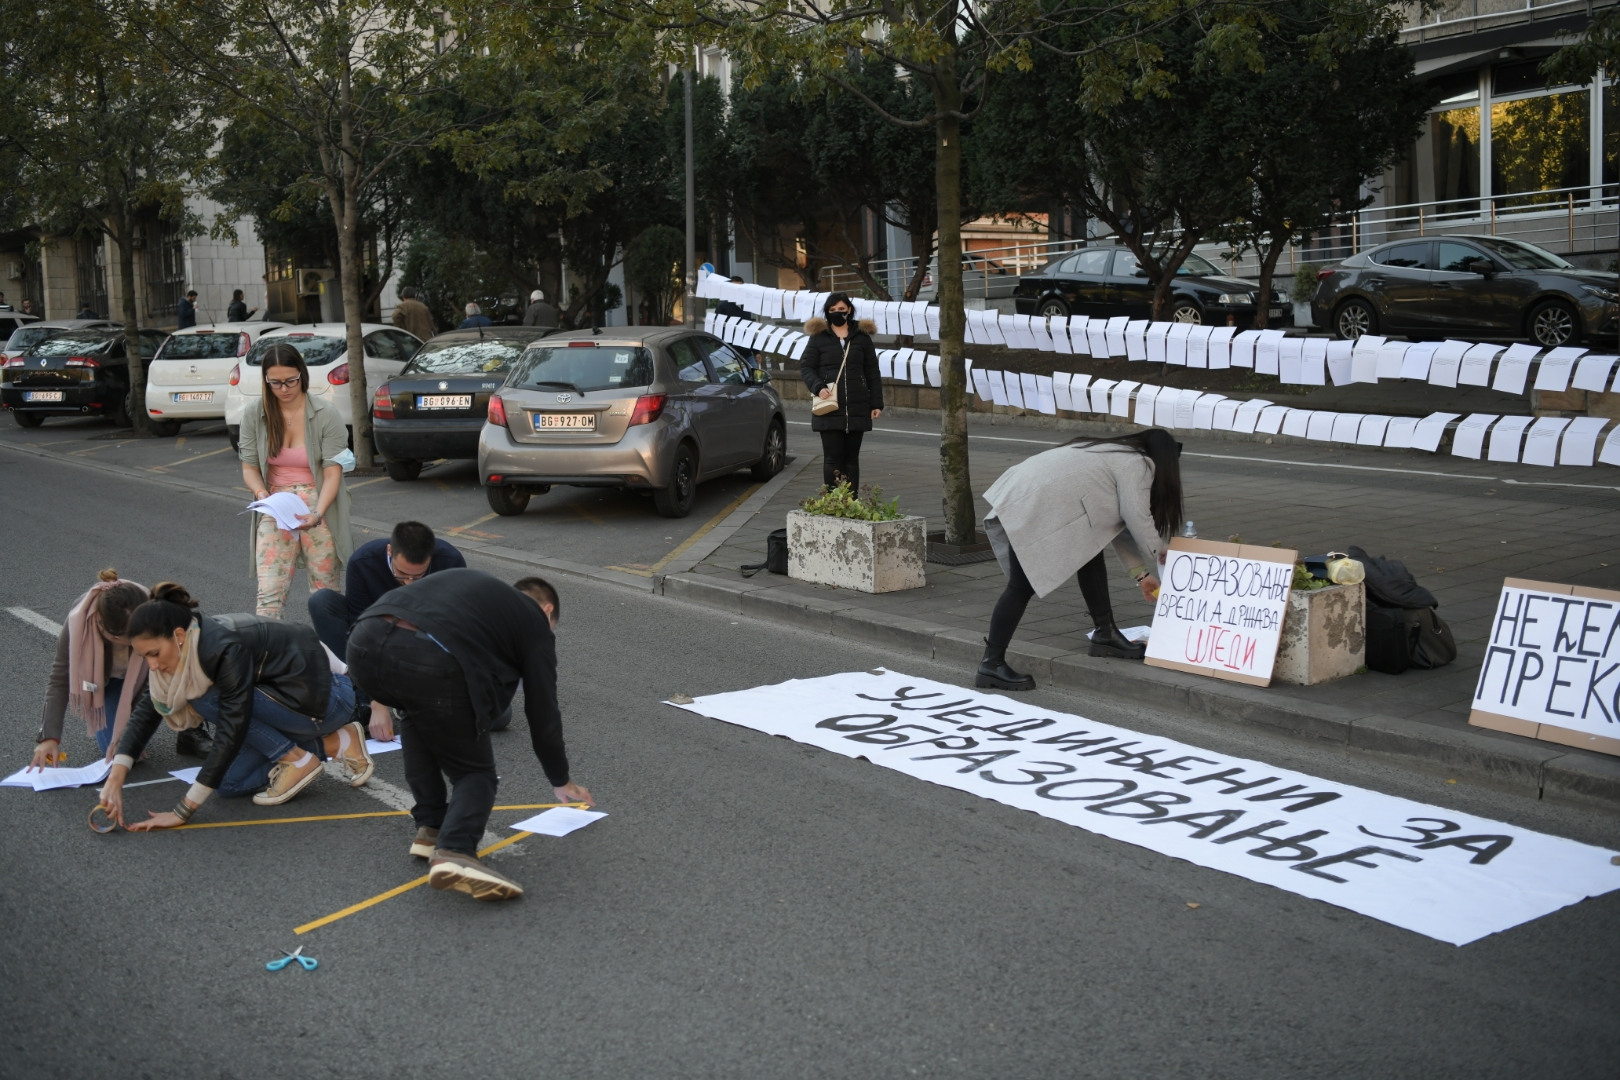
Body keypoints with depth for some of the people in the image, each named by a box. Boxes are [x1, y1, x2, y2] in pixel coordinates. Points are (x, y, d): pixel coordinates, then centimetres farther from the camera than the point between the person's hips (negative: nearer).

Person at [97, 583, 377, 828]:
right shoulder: (184, 644, -7)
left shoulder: (225, 649, -32)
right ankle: (335, 744, 8)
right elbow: (146, 710, -5)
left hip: (330, 696, -9)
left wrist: (182, 812, -33)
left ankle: (297, 760, -8)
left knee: (207, 699, -21)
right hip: (294, 691, 9)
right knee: (230, 784, 2)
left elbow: (232, 733, -33)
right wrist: (115, 781, -17)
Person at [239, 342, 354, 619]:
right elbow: (249, 467, 3)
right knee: (269, 594, -10)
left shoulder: (326, 414, -7)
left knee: (325, 593, 3)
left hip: (319, 505, -1)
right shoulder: (254, 416, 0)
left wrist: (317, 514, -26)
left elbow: (332, 473, -10)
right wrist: (261, 493, -20)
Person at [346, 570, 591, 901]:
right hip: (428, 662, -6)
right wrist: (561, 781, 41)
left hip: (364, 641, 6)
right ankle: (454, 851, -15)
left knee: (418, 714, 36)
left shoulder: (471, 583, 38)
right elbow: (542, 710, 27)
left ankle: (430, 828, 25)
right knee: (475, 772, 13)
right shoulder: (535, 621, 23)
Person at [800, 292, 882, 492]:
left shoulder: (862, 337, 10)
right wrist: (818, 387, -14)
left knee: (851, 458, 6)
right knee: (833, 457, -3)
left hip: (856, 408, 2)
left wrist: (876, 403, 4)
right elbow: (805, 367, 5)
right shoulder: (819, 337, 5)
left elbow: (872, 373, 10)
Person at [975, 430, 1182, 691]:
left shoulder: (1120, 457, 25)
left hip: (1032, 498, 10)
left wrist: (1141, 573, 26)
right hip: (1031, 509, -10)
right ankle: (991, 665, -3)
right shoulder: (1138, 465, -3)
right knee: (1023, 586, -7)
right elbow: (1138, 521, -7)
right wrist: (1160, 559, 9)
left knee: (1089, 552, 16)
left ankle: (1105, 635, 22)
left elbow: (1117, 524, 27)